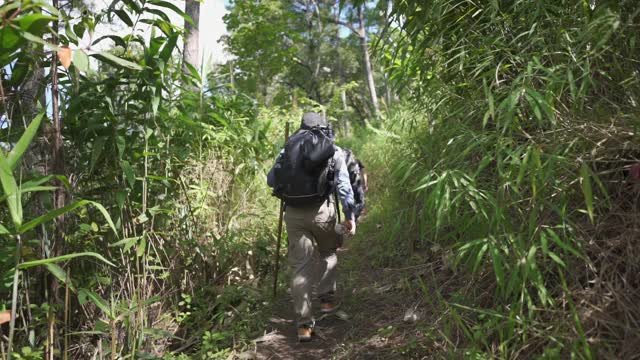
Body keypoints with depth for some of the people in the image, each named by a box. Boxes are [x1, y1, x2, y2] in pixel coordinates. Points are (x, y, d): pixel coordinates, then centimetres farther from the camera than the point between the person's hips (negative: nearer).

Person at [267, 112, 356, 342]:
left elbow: (271, 180, 10)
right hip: (321, 209, -1)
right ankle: (327, 299, 29)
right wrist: (350, 215, 4)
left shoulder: (289, 148, 10)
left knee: (300, 266, 6)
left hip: (293, 212, 1)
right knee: (329, 252, 27)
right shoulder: (334, 151, 6)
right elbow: (344, 186, -1)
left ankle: (304, 324, 8)